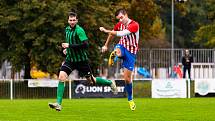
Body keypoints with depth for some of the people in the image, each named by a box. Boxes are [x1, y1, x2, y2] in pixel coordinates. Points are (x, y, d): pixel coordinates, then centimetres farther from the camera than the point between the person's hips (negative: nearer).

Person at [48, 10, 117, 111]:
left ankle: (110, 83, 35)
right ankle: (58, 104, -16)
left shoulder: (79, 30, -17)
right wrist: (66, 49, 8)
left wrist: (70, 46, -27)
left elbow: (85, 44, -26)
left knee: (91, 80, 8)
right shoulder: (67, 29, 8)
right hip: (70, 59, 6)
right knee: (61, 77, -14)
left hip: (81, 60, -6)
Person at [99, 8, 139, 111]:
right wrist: (106, 45, 23)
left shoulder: (134, 25, -18)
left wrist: (106, 31, -29)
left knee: (127, 78, -2)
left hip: (131, 51, -3)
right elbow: (112, 34, 23)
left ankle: (130, 99, 15)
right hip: (122, 46, 3)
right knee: (117, 52, -44)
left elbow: (121, 34, -30)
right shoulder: (119, 25, 2)